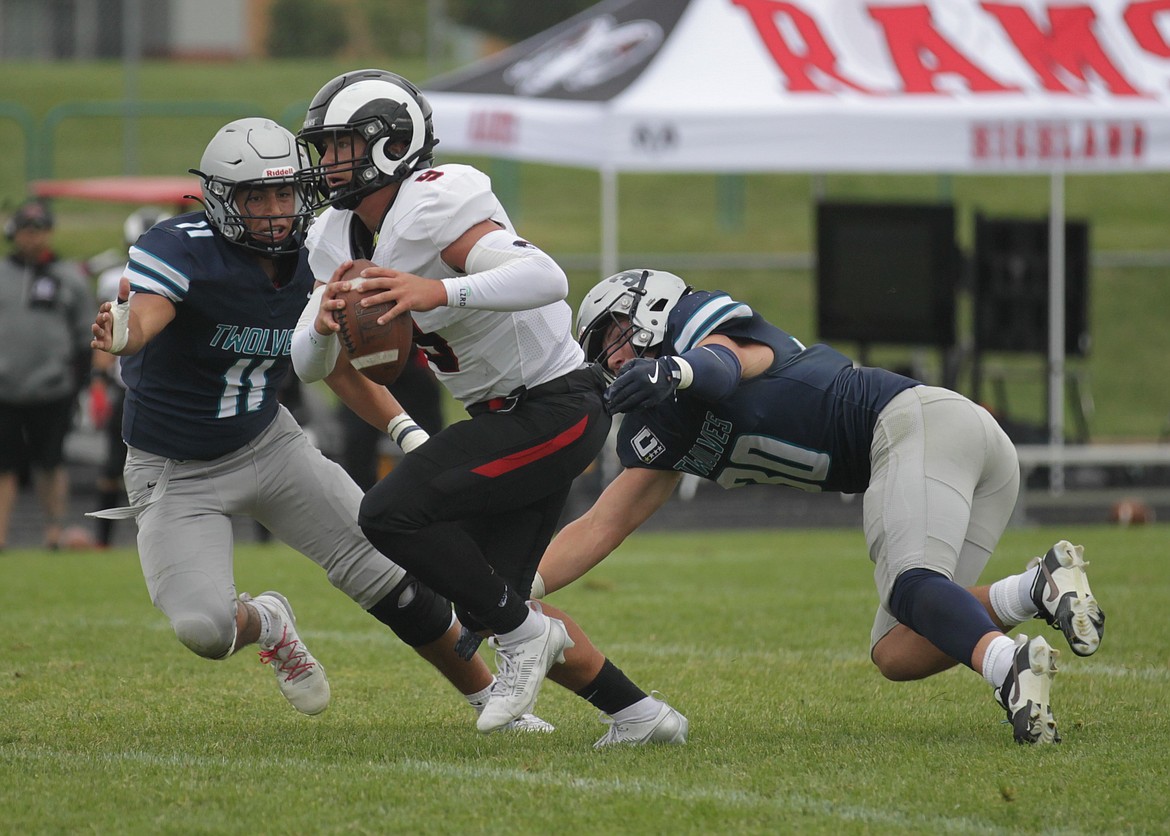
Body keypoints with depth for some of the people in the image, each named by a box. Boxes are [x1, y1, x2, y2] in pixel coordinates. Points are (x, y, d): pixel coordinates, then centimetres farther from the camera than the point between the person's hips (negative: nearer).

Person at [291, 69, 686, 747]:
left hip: (555, 409, -10)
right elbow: (308, 366, 5)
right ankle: (638, 714, 21)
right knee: (485, 605, 10)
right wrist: (324, 325, -19)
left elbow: (547, 278, -36)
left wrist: (439, 292, -50)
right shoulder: (337, 238, 5)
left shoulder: (431, 207, -23)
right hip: (507, 418, 10)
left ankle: (523, 634, -6)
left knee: (393, 513, -21)